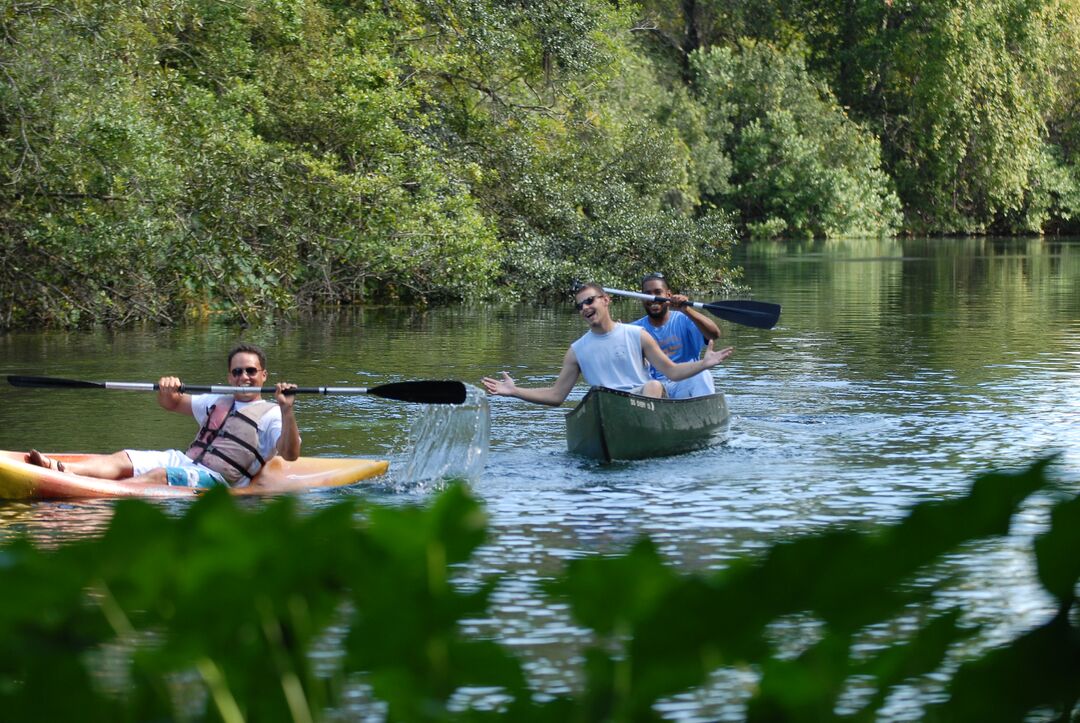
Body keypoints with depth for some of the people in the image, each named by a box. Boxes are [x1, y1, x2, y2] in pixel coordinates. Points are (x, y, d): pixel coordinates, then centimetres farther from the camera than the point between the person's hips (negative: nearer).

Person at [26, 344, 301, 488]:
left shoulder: (270, 415, 3)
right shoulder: (216, 403, 27)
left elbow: (290, 454, -13)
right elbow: (172, 404, 32)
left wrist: (286, 411, -28)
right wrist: (168, 391, 7)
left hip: (215, 477, -8)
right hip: (184, 459, 8)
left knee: (159, 476, -34)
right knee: (122, 459, -14)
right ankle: (60, 469, -39)